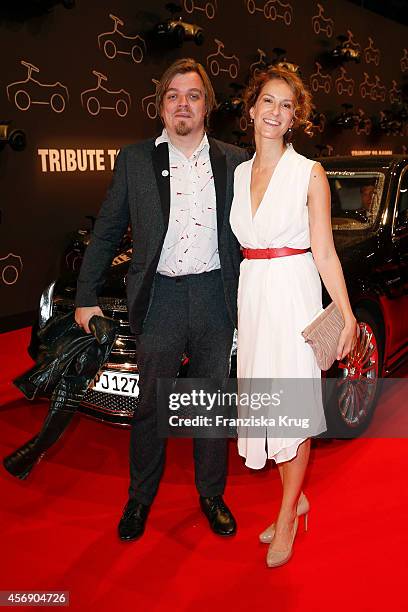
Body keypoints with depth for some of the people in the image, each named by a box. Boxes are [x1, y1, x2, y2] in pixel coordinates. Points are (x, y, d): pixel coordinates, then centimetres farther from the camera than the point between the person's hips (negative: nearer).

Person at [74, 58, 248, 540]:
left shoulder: (235, 162, 6)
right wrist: (86, 296, 4)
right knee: (150, 406, 9)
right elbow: (107, 231, 7)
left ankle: (212, 494, 31)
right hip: (159, 297, -1)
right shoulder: (134, 161, 4)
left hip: (216, 296, 1)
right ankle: (140, 497, 29)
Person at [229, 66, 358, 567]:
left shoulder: (309, 173, -3)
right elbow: (235, 243, 12)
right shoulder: (239, 173, 11)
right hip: (251, 295, 5)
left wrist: (347, 315, -12)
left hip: (293, 292, -5)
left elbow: (324, 253, -5)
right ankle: (296, 499, 30)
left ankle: (287, 518, 17)